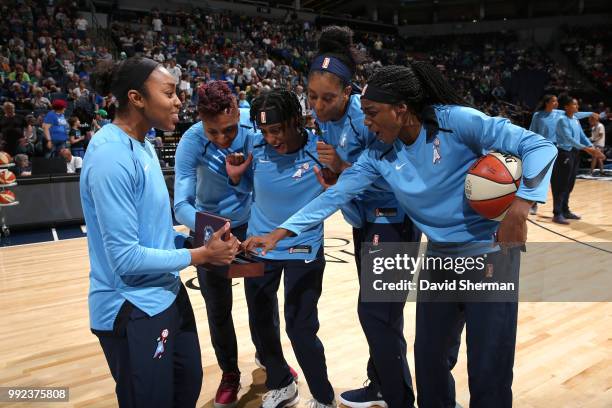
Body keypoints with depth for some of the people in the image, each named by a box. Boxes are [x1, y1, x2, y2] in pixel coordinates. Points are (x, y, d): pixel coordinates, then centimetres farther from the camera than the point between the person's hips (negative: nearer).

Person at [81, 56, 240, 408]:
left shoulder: (142, 145, 7)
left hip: (167, 294, 9)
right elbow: (125, 257, -25)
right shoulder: (112, 156, -24)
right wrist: (200, 255, -18)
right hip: (133, 310, -9)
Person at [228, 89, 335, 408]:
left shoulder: (320, 150, -16)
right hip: (258, 246, 4)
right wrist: (236, 177, -12)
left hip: (303, 250, -4)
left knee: (301, 330, -3)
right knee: (261, 323, 16)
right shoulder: (256, 148, -8)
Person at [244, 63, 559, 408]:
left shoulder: (456, 121, -19)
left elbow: (539, 146, -17)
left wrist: (519, 208, -32)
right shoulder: (380, 156, -4)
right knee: (428, 357, 14)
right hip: (440, 256, 5)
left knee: (489, 371, 3)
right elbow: (336, 195, -4)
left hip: (491, 251, -5)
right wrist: (278, 234, -8)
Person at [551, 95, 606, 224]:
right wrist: (585, 148, -27)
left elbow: (582, 136, 14)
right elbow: (568, 138, -21)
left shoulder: (576, 120, 14)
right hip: (565, 153, -8)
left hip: (575, 154, 8)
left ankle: (565, 211, 21)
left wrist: (593, 148, 0)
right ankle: (557, 214, -6)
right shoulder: (562, 120, -12)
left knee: (569, 185, 12)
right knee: (561, 184, -8)